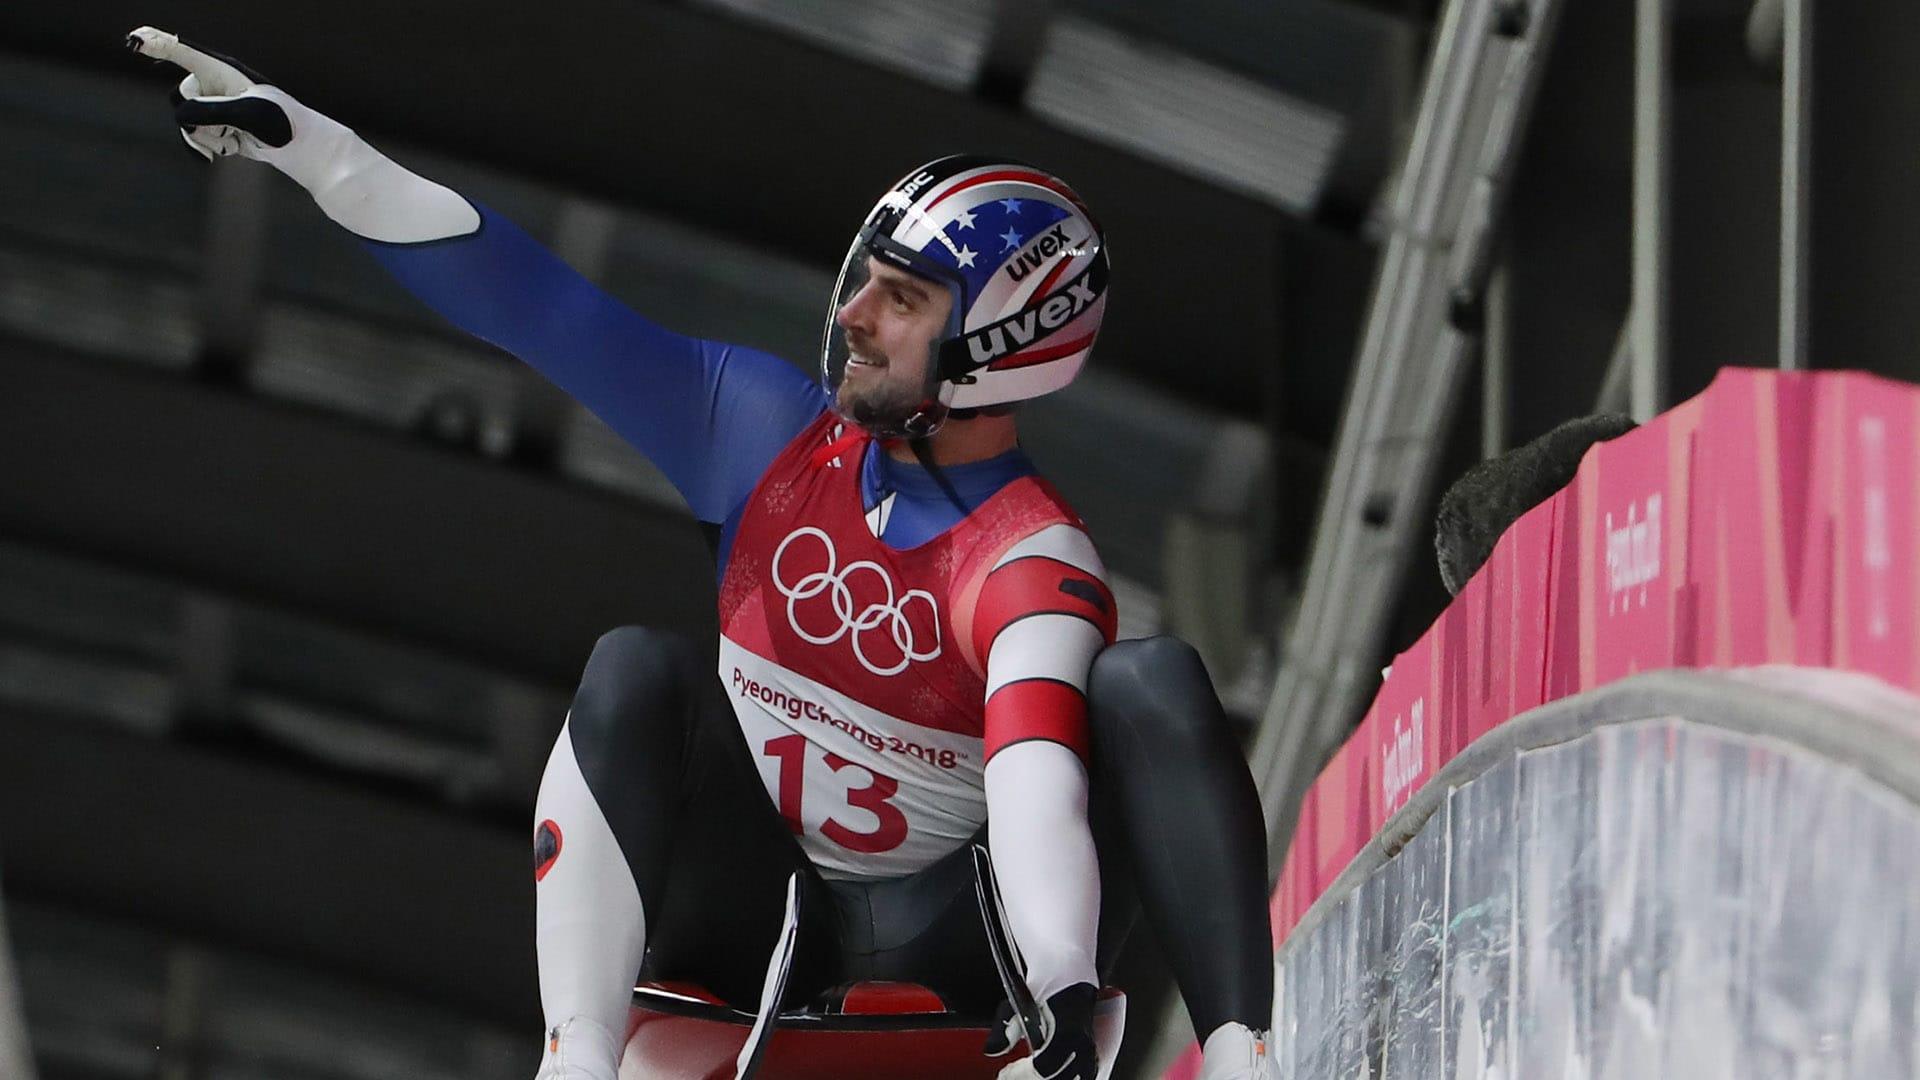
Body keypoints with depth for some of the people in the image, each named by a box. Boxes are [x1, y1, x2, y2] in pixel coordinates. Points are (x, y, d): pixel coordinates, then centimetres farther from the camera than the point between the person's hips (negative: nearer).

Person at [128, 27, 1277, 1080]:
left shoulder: (1032, 558, -16)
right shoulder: (773, 430, -1)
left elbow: (1035, 775, -34)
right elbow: (543, 309, -3)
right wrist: (297, 139, -7)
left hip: (947, 940, -4)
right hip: (750, 922, 4)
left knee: (1151, 681, -25)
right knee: (638, 668, -22)